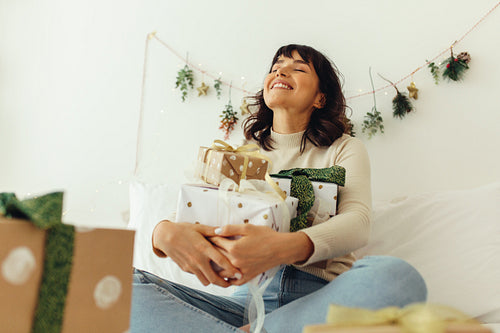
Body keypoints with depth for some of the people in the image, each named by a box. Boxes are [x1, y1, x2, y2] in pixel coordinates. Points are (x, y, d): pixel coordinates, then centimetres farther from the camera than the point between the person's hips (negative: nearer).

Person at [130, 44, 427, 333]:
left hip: (319, 298, 0)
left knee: (399, 276, -34)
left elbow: (358, 223, -8)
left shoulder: (345, 149, 11)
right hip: (247, 297, 1)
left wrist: (287, 246, -30)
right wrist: (166, 232, -21)